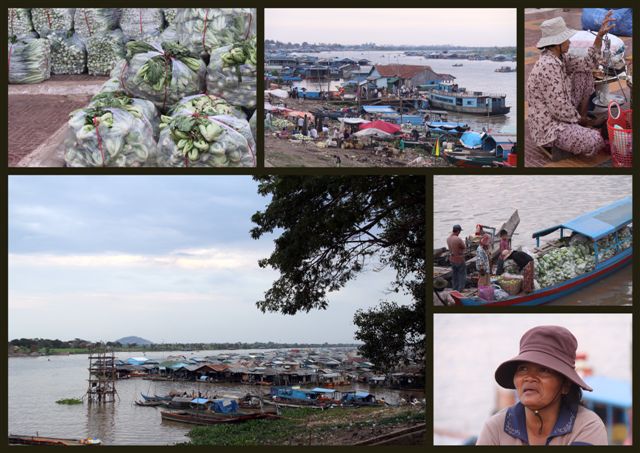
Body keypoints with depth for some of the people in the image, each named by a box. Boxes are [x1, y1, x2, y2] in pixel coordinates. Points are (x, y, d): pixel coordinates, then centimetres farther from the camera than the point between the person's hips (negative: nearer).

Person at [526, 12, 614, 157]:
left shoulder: (559, 58, 3)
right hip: (548, 126, -10)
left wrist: (600, 35, 3)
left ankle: (582, 125, 16)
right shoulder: (548, 66, -28)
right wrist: (580, 119, -8)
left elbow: (588, 63, 11)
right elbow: (559, 109, -26)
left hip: (561, 114, 10)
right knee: (595, 141, -28)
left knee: (585, 74, 14)